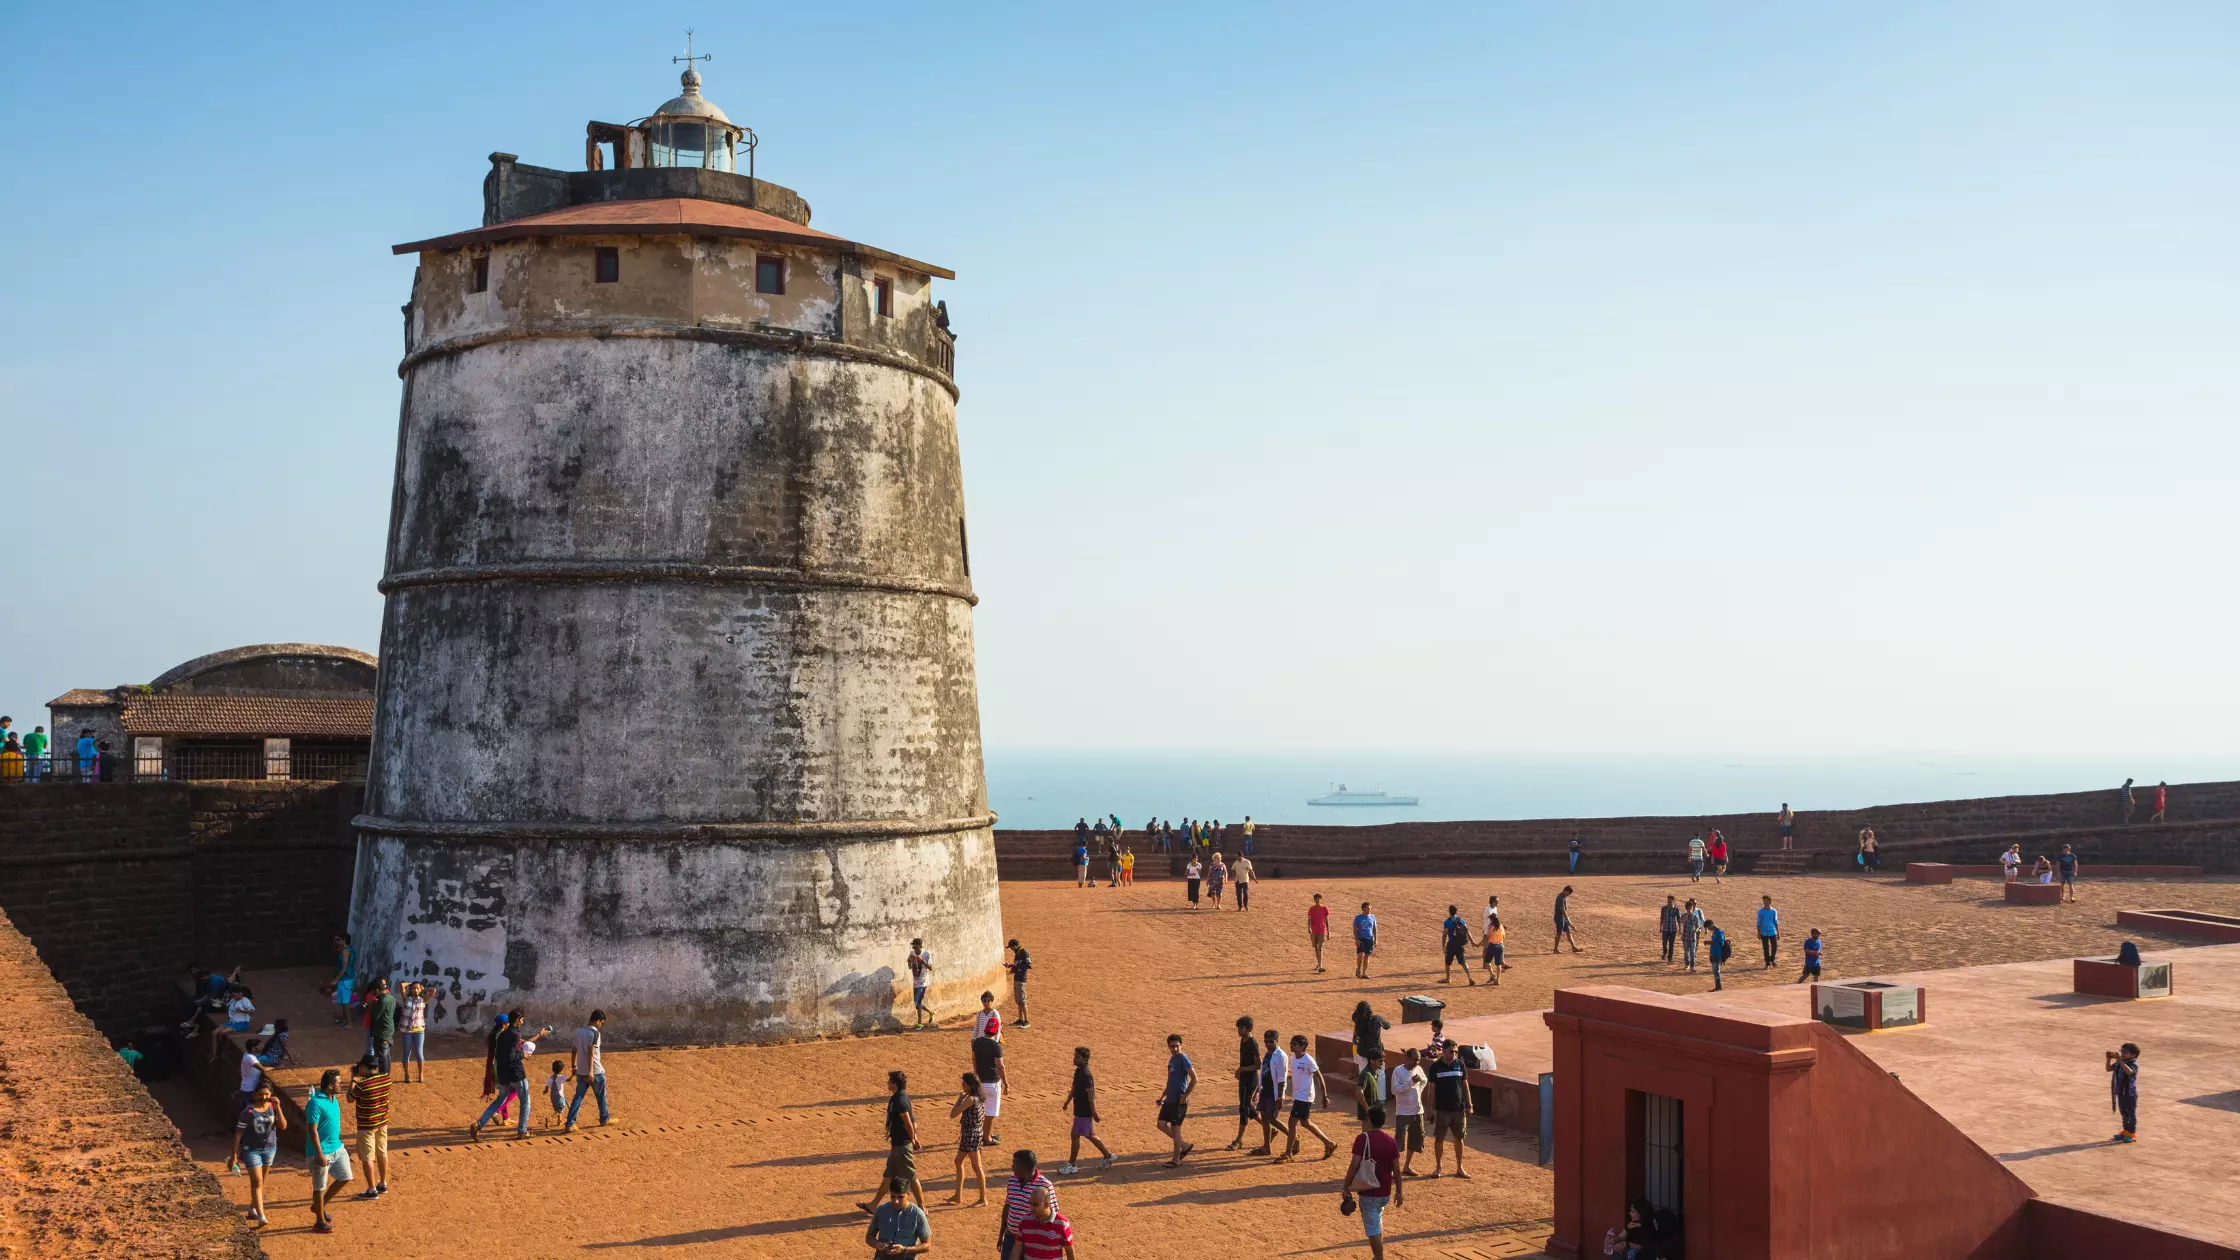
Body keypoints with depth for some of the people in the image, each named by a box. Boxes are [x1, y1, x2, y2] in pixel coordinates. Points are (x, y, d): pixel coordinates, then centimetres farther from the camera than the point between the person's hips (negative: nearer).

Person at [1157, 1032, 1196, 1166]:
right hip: (1169, 1099, 9)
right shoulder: (1172, 1059, 13)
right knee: (1161, 1124, 10)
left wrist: (1184, 1096, -19)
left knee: (1175, 1128, -3)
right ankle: (1184, 1145, 22)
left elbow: (1194, 1079, -21)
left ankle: (1176, 1160, 8)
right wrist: (1162, 1096, 19)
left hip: (1179, 1101, -9)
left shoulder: (1183, 1059, -14)